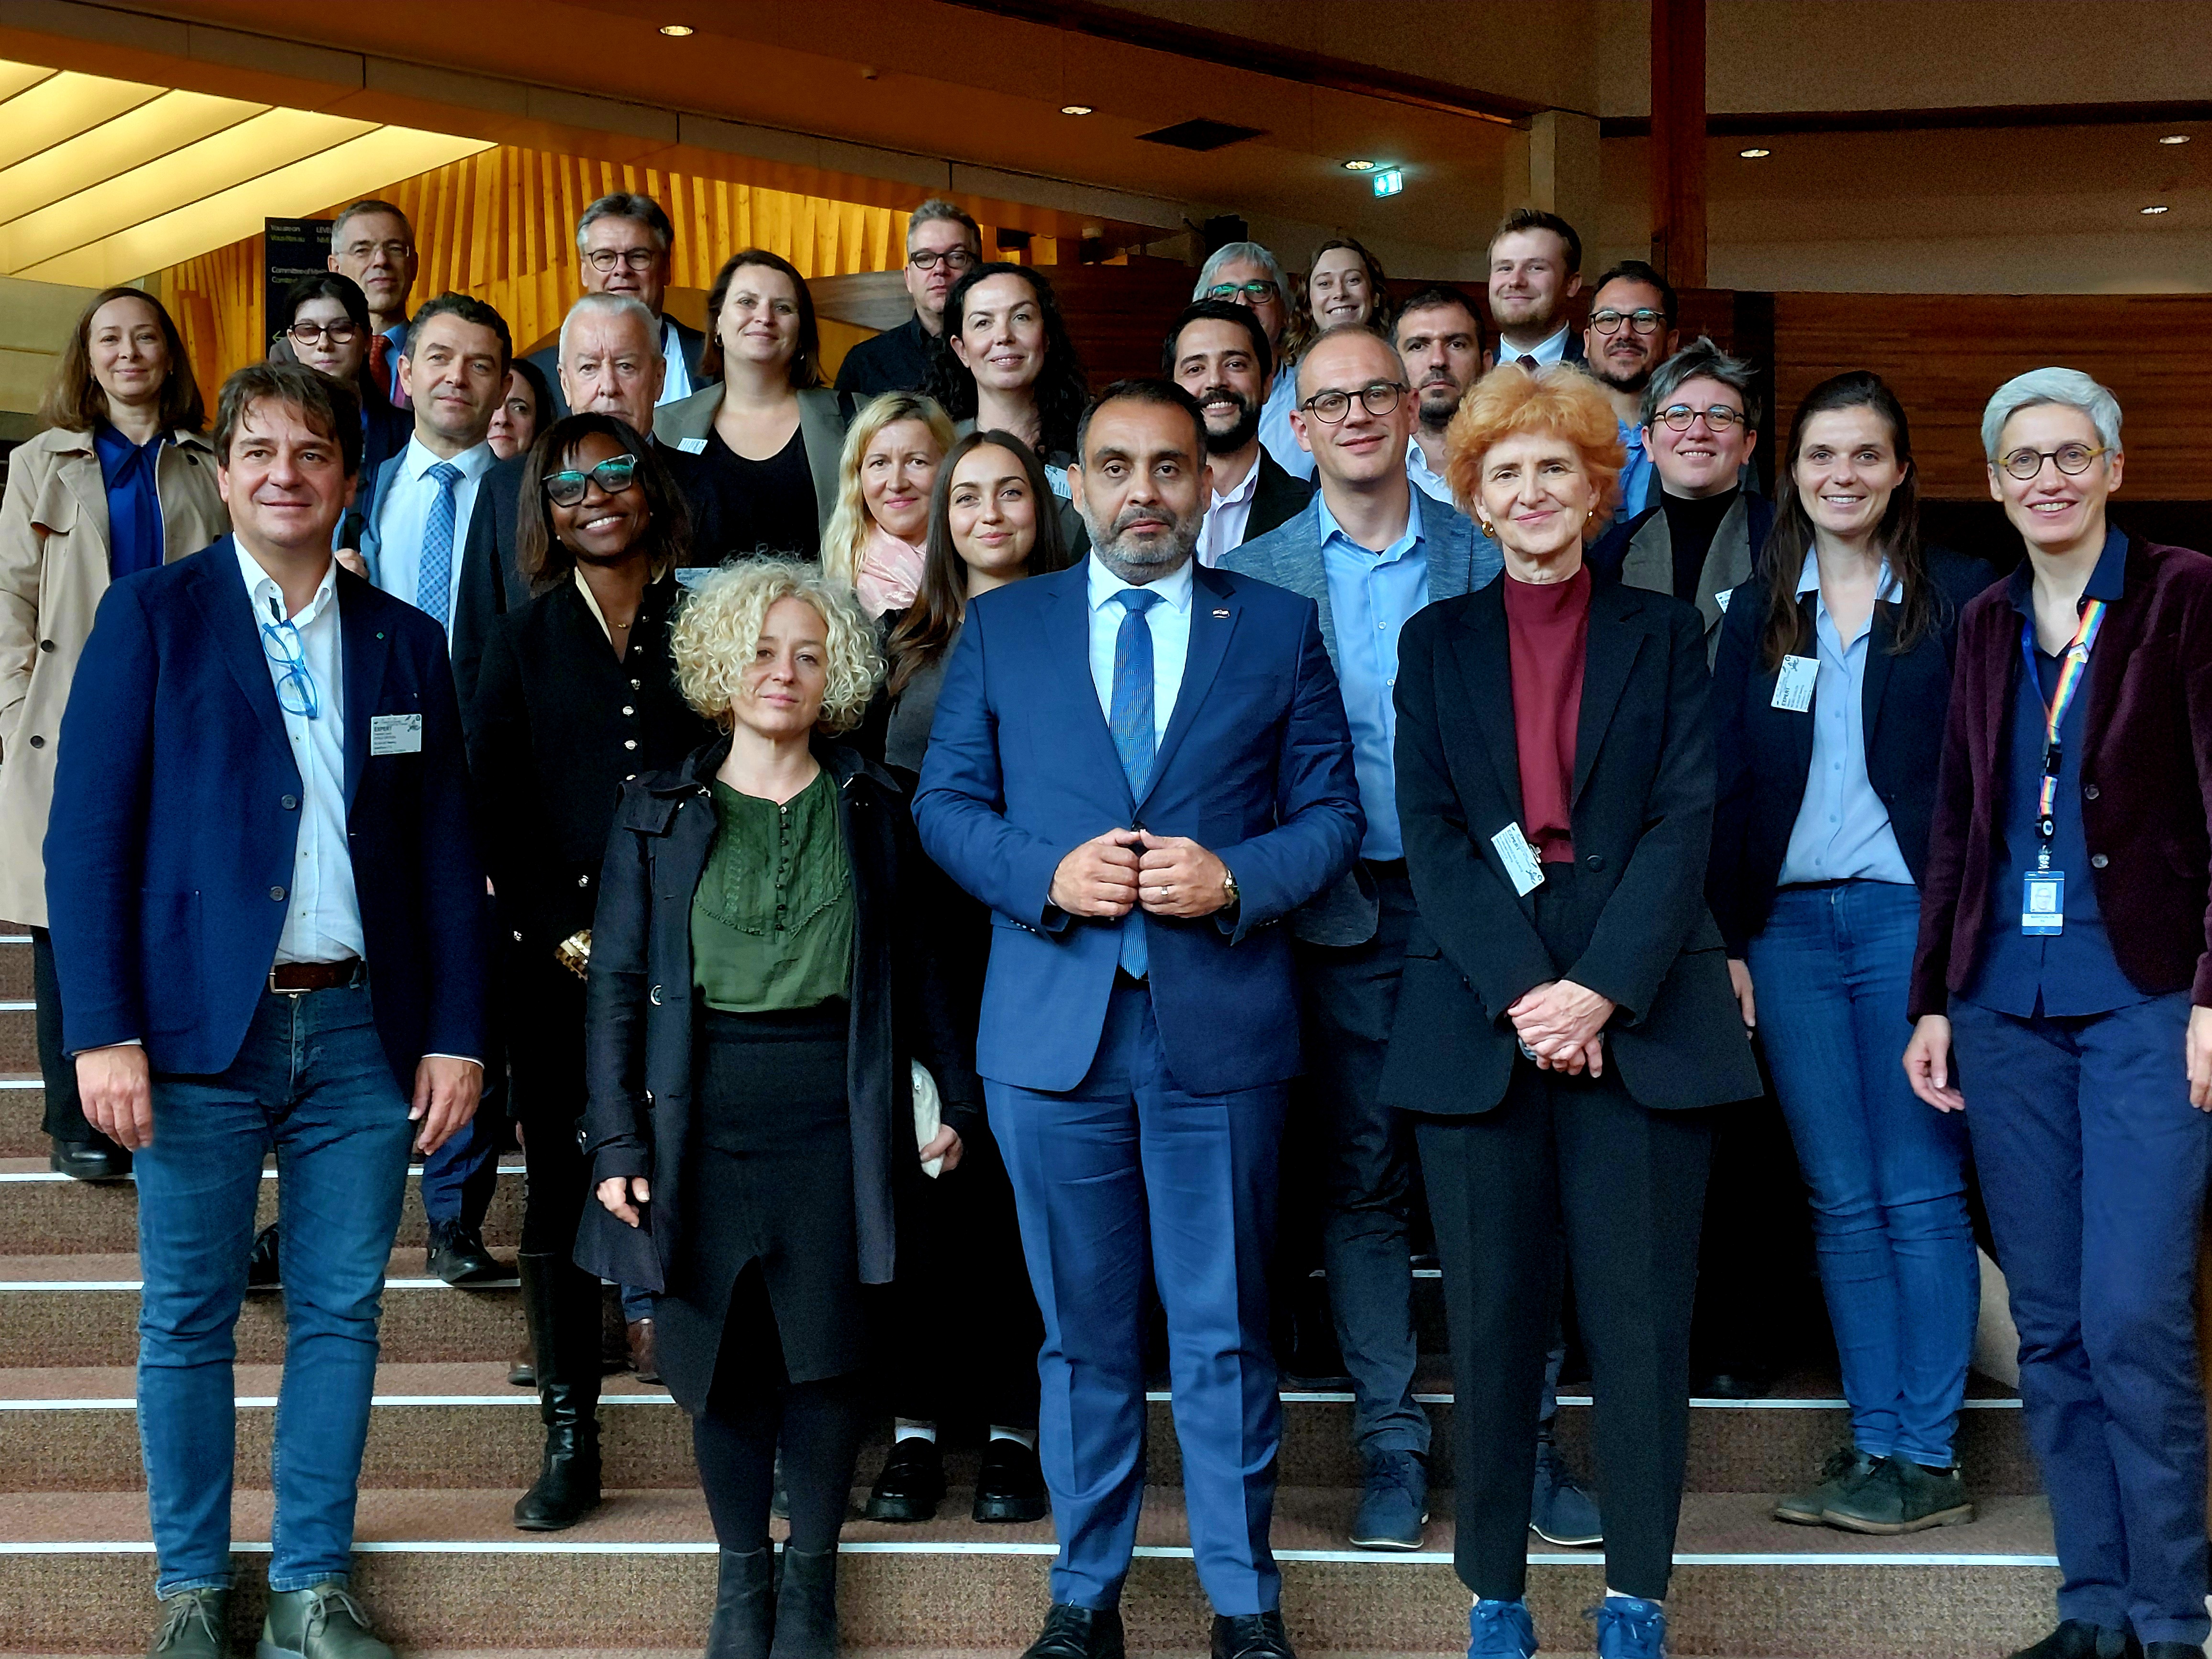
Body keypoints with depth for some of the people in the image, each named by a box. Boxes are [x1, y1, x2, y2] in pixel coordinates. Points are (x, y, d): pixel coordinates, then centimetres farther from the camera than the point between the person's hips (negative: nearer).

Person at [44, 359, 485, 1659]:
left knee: (341, 1314, 7)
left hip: (363, 1032, 3)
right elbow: (89, 835, -3)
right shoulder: (153, 617, 1)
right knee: (188, 1319, 6)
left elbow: (448, 854, 9)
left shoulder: (406, 642, 10)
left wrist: (457, 1034, 3)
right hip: (201, 1027, -2)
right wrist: (102, 1030, -10)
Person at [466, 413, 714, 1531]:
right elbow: (494, 812, 5)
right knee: (561, 1191, 3)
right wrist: (567, 937, -6)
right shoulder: (523, 640, 11)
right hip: (559, 963, 1)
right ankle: (570, 1441, 11)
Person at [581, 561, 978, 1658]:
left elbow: (913, 965, 12)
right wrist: (617, 1139, -4)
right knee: (721, 1361, 6)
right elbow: (617, 982, 3)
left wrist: (956, 1093, 6)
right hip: (702, 1112, 0)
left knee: (827, 1355, 2)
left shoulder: (870, 808, 9)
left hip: (833, 1115, 0)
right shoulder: (659, 810, 6)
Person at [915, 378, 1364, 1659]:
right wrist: (1047, 874, -11)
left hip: (1221, 1025, -1)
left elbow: (1332, 814, 5)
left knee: (1226, 1332, 7)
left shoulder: (1280, 629, 6)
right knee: (1084, 1328, 12)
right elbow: (946, 803, 7)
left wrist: (1237, 877, -14)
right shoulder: (1002, 628, 9)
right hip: (1054, 1026, 1)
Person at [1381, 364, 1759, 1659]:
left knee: (1644, 1319, 1)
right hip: (1477, 1019, 1)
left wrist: (1601, 990, -14)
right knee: (1494, 1321, 4)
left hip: (1643, 1017, 0)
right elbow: (1431, 832, 1)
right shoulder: (1437, 642, 13)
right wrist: (1523, 993, -12)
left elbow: (1684, 822, 0)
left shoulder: (1665, 634, 11)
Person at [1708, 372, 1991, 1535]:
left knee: (1920, 1197, -1)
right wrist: (1728, 939, 3)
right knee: (1842, 1200, 6)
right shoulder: (1759, 609, 12)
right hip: (1789, 923, 4)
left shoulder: (1960, 598, 2)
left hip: (1910, 915, -3)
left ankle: (1927, 1460, 5)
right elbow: (1725, 783, 10)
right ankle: (1875, 1444, 13)